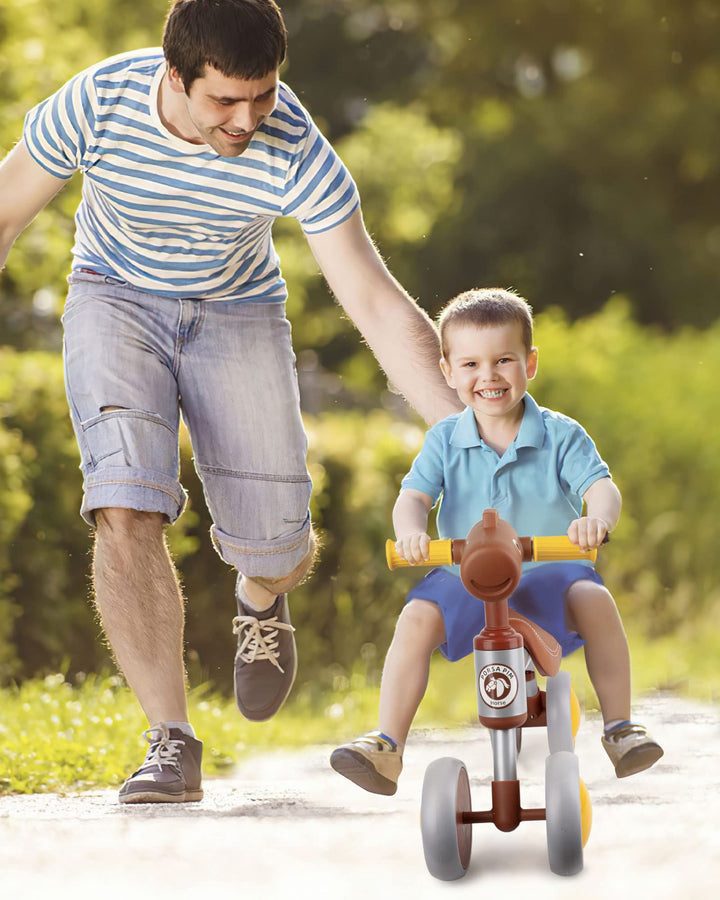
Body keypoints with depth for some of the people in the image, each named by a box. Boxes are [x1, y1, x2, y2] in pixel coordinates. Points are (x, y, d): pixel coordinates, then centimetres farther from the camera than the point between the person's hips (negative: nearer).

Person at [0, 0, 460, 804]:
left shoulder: (295, 154, -29)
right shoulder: (94, 106, -28)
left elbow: (377, 306, -27)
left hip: (236, 314, 1)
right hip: (115, 299, -1)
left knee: (277, 547, -2)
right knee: (126, 514, -23)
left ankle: (261, 600, 38)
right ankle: (172, 741, -15)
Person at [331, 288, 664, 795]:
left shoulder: (560, 435, -4)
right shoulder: (445, 441, 1)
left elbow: (601, 487, -15)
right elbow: (414, 495, -8)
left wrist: (598, 519, -40)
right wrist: (410, 530, -33)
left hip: (548, 576, -1)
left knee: (594, 597, -29)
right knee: (417, 617, -24)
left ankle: (620, 727, -14)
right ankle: (387, 746, -20)